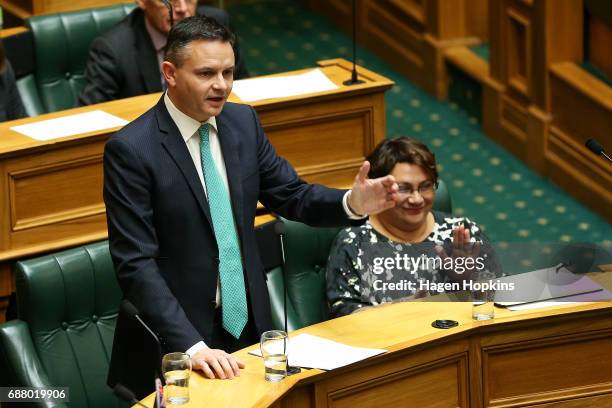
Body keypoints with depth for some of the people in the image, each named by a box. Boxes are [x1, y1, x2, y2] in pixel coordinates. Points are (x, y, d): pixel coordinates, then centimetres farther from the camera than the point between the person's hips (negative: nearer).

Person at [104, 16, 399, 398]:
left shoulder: (243, 121, 1)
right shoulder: (131, 149, -17)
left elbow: (292, 196, 9)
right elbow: (136, 264, -21)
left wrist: (352, 203, -13)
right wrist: (192, 346, -30)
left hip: (249, 324, 6)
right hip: (176, 339, -6)